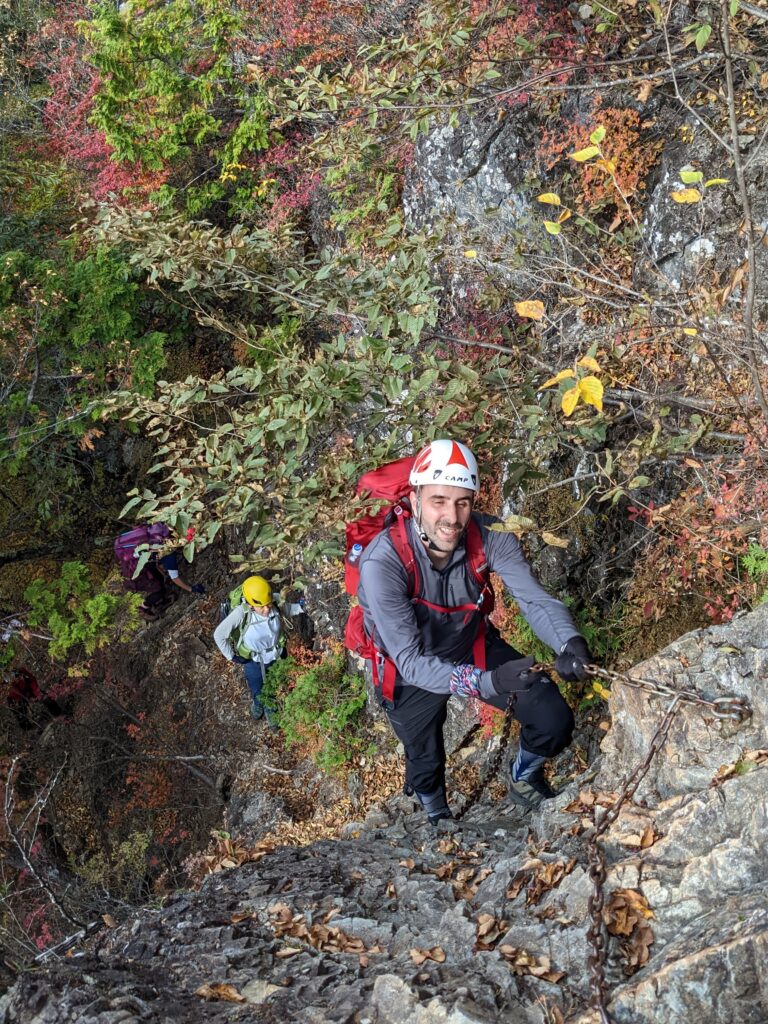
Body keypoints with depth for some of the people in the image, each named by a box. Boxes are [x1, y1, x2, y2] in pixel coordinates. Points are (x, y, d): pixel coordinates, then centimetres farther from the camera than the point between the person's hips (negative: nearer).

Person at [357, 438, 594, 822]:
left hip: (475, 646, 3)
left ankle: (523, 779, 29)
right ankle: (438, 820, 52)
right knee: (426, 766, 13)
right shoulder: (382, 563, -36)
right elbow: (411, 662, -36)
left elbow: (535, 599, -27)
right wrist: (488, 682, -50)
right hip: (414, 671, -2)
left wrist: (571, 643, -49)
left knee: (555, 722, -7)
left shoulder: (490, 536, -26)